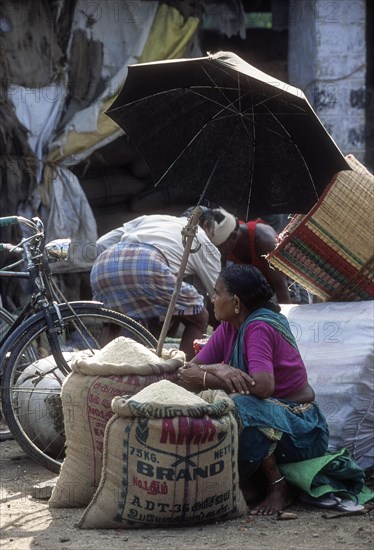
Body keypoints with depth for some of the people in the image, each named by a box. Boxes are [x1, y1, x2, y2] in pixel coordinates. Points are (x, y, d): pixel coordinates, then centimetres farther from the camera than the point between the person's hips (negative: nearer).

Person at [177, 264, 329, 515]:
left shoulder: (260, 327, -19)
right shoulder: (230, 326, 5)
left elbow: (263, 386, -32)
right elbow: (191, 367, -1)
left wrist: (204, 378, -26)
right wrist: (218, 370, -24)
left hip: (301, 430, -8)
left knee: (238, 408, -35)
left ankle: (279, 487, -18)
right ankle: (247, 482, -3)